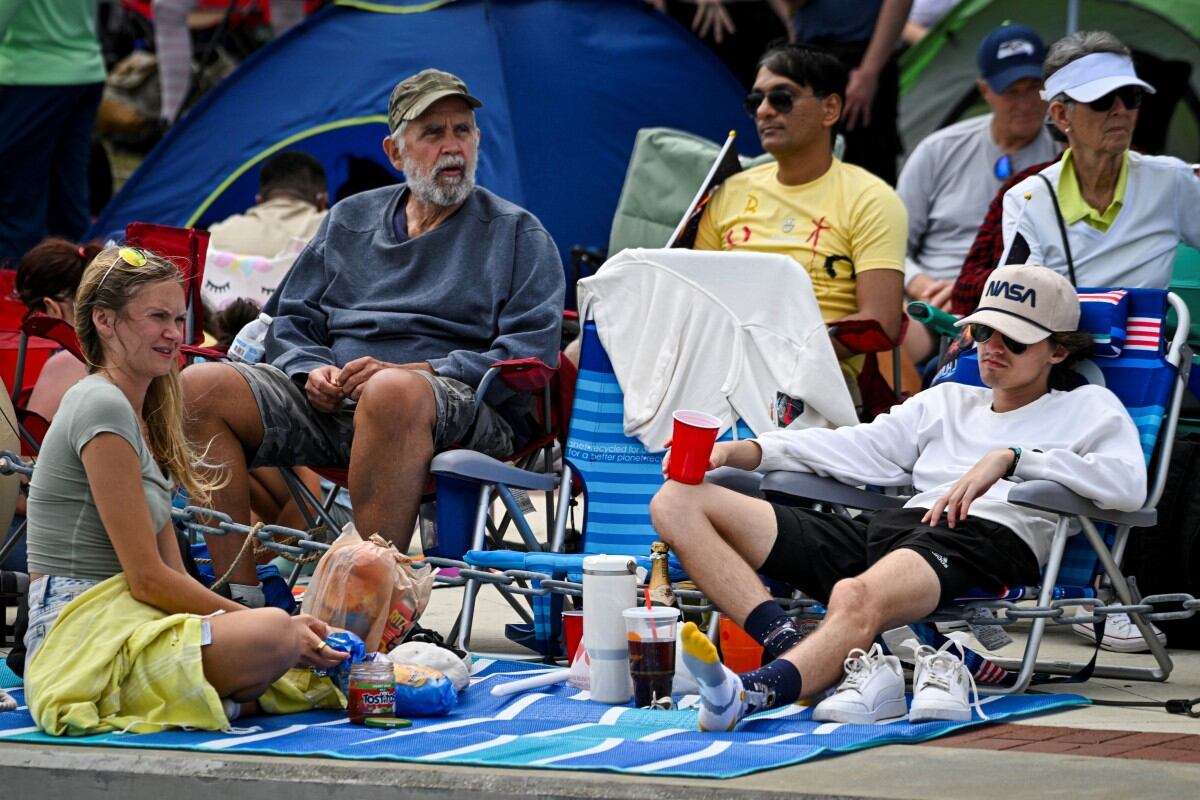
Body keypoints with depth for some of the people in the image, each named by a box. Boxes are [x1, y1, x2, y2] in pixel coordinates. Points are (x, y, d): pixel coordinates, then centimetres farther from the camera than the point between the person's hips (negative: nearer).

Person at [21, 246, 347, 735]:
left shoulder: (141, 414, 21)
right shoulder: (103, 407, -10)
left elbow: (170, 572, 16)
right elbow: (148, 579, -13)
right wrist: (256, 622, -9)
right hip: (80, 635, -10)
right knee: (275, 634, -32)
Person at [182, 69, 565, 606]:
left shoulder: (517, 234, 12)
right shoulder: (351, 219, 25)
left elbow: (531, 352, -2)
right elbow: (290, 320, 25)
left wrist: (410, 372, -13)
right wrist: (312, 372, 0)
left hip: (464, 410, -5)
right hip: (329, 404, 5)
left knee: (393, 394, -42)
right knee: (197, 389, -19)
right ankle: (238, 598, -23)